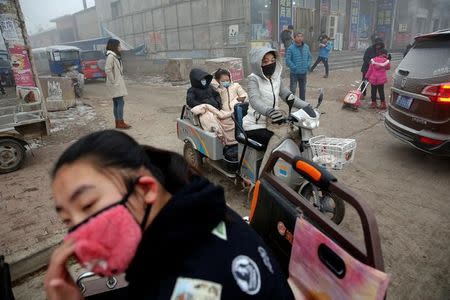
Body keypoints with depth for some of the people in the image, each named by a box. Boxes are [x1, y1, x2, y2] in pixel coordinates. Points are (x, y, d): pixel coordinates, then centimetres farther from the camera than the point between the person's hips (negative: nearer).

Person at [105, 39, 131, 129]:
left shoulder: (116, 56, 14)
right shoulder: (111, 56, -13)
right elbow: (107, 70, -20)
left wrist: (119, 80, 11)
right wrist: (113, 81, -17)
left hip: (118, 83, 9)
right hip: (116, 84, -9)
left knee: (117, 103, 10)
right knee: (120, 102, -8)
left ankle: (118, 122, 15)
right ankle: (120, 123, -4)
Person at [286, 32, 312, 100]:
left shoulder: (306, 47, 4)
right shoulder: (291, 48, -12)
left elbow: (310, 57, 15)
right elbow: (288, 60, -14)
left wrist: (308, 65, 1)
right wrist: (294, 67, -17)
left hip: (304, 72, 5)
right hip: (294, 73, -5)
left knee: (303, 89, 16)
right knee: (293, 90, -5)